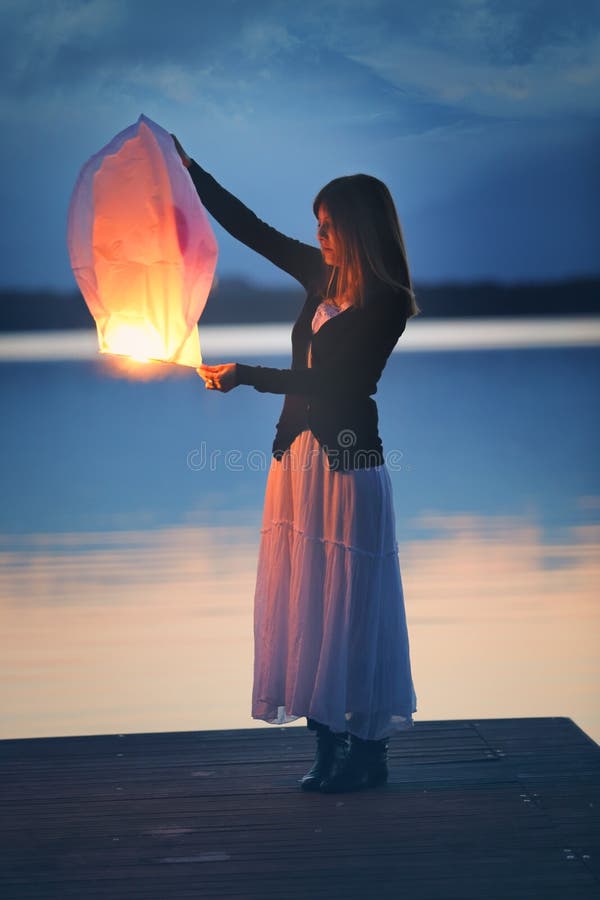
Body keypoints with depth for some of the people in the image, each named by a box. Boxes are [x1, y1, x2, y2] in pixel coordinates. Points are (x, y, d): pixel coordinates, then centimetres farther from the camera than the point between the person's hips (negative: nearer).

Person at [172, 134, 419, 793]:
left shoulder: (388, 302, -11)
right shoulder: (322, 275, 9)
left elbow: (329, 380, -15)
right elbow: (251, 229, 16)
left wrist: (247, 377, -16)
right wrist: (188, 169, 17)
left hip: (346, 460, -7)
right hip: (298, 452, 7)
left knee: (346, 602, -2)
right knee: (304, 599, 7)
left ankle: (367, 752, 8)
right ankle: (329, 745, 14)